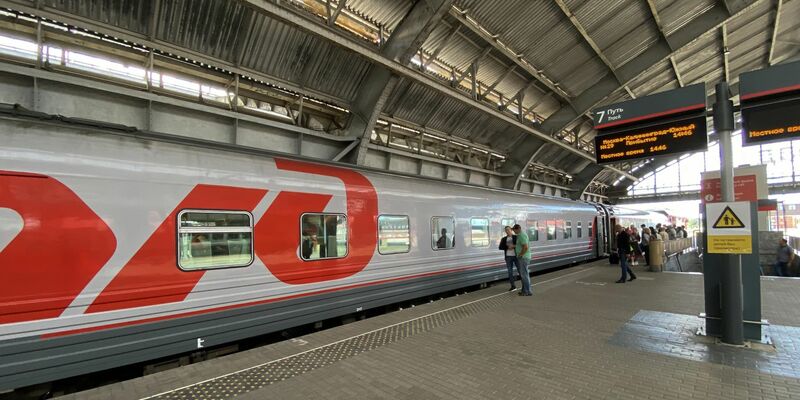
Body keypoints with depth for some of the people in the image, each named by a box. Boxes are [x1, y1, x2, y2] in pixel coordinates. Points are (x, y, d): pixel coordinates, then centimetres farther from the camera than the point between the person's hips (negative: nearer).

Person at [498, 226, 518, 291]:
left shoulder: (516, 237, 0)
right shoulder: (504, 239, 9)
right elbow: (500, 247, 1)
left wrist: (514, 246, -19)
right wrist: (508, 247, -12)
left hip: (516, 256, -3)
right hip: (508, 257, 3)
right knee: (510, 271, 3)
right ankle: (513, 286, 12)